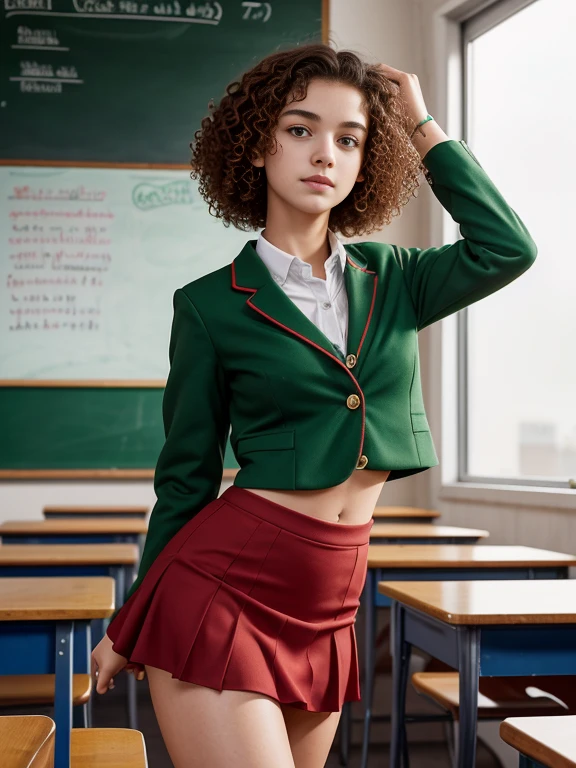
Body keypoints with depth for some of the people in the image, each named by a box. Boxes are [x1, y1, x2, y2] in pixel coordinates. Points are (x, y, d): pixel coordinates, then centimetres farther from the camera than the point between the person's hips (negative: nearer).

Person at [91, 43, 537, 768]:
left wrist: (422, 124, 1)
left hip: (326, 607, 5)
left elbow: (507, 247, -9)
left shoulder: (390, 279, 9)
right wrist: (129, 625, 10)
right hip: (218, 590, -4)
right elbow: (186, 476, 4)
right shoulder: (212, 305, -2)